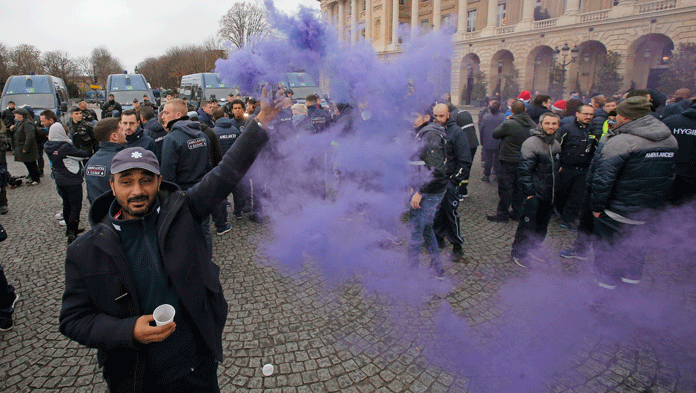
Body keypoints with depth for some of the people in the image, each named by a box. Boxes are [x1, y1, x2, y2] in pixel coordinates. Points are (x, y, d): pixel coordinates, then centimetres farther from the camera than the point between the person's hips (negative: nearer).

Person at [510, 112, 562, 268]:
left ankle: (532, 249, 33)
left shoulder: (556, 144, 9)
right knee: (527, 225, -1)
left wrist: (555, 190, 15)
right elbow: (525, 170, -17)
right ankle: (518, 253, 14)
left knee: (542, 226, 16)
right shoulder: (531, 143, -15)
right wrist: (529, 192, -18)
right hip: (534, 194, -7)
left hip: (549, 195, 7)